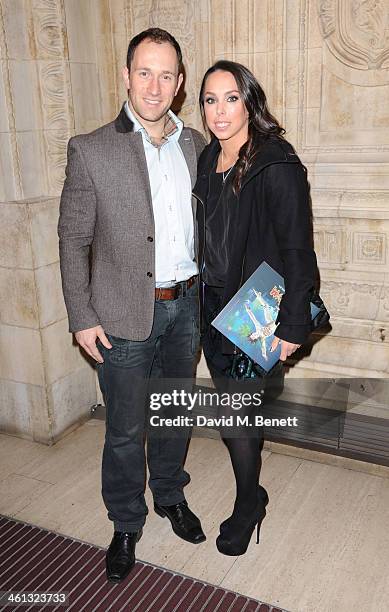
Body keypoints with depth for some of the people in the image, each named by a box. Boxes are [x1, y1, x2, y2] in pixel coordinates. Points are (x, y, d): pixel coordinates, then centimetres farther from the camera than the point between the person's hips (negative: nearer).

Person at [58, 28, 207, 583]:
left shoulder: (195, 145, 4)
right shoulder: (90, 151, -9)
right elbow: (73, 239, -6)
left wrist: (206, 292, 9)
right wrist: (82, 317, -9)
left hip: (186, 306, 4)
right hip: (126, 316, -4)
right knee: (125, 430, 10)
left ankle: (171, 496, 44)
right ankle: (126, 524, 33)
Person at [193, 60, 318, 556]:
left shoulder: (277, 166, -17)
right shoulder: (208, 160, 5)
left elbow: (298, 252, -18)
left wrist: (292, 327, -18)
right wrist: (202, 292, 13)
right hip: (213, 308, 7)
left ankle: (247, 506, 30)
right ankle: (252, 494, 41)